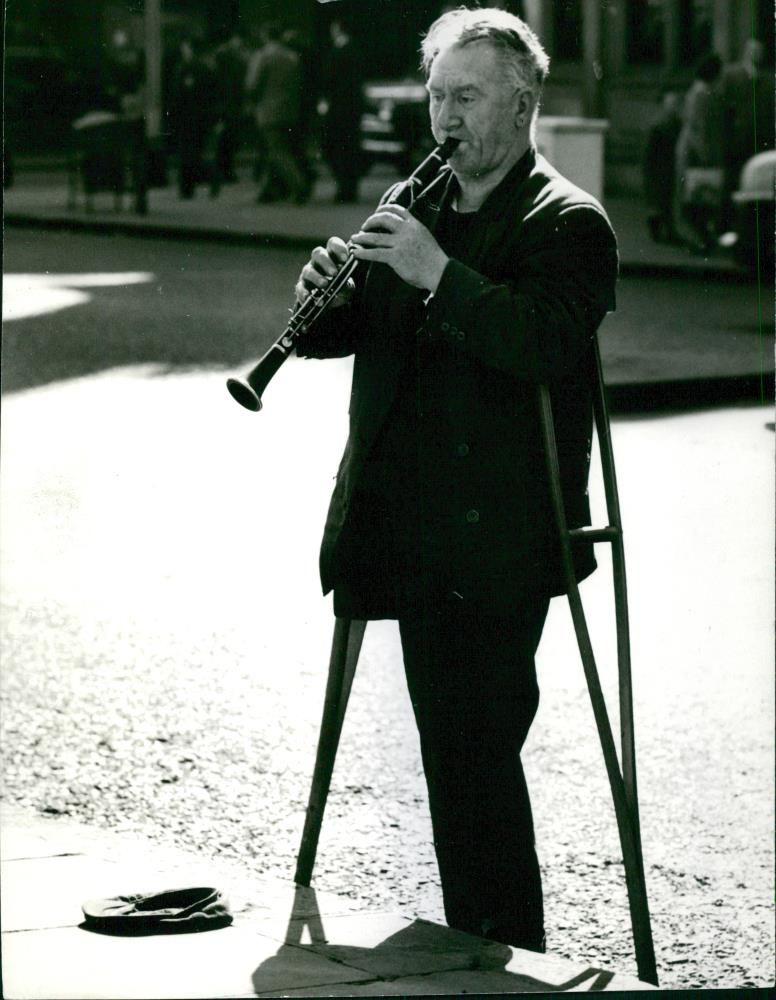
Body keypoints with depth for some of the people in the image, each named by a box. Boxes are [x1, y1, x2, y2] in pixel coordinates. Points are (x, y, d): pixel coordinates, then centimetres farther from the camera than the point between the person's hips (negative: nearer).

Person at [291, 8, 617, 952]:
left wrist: (438, 272, -27)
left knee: (476, 753, -9)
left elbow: (549, 344, -23)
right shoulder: (411, 210, 17)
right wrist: (324, 294, -7)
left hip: (497, 538, -7)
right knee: (452, 751, 13)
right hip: (418, 532, 7)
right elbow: (343, 334, 15)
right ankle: (469, 946, 21)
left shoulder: (566, 223, -6)